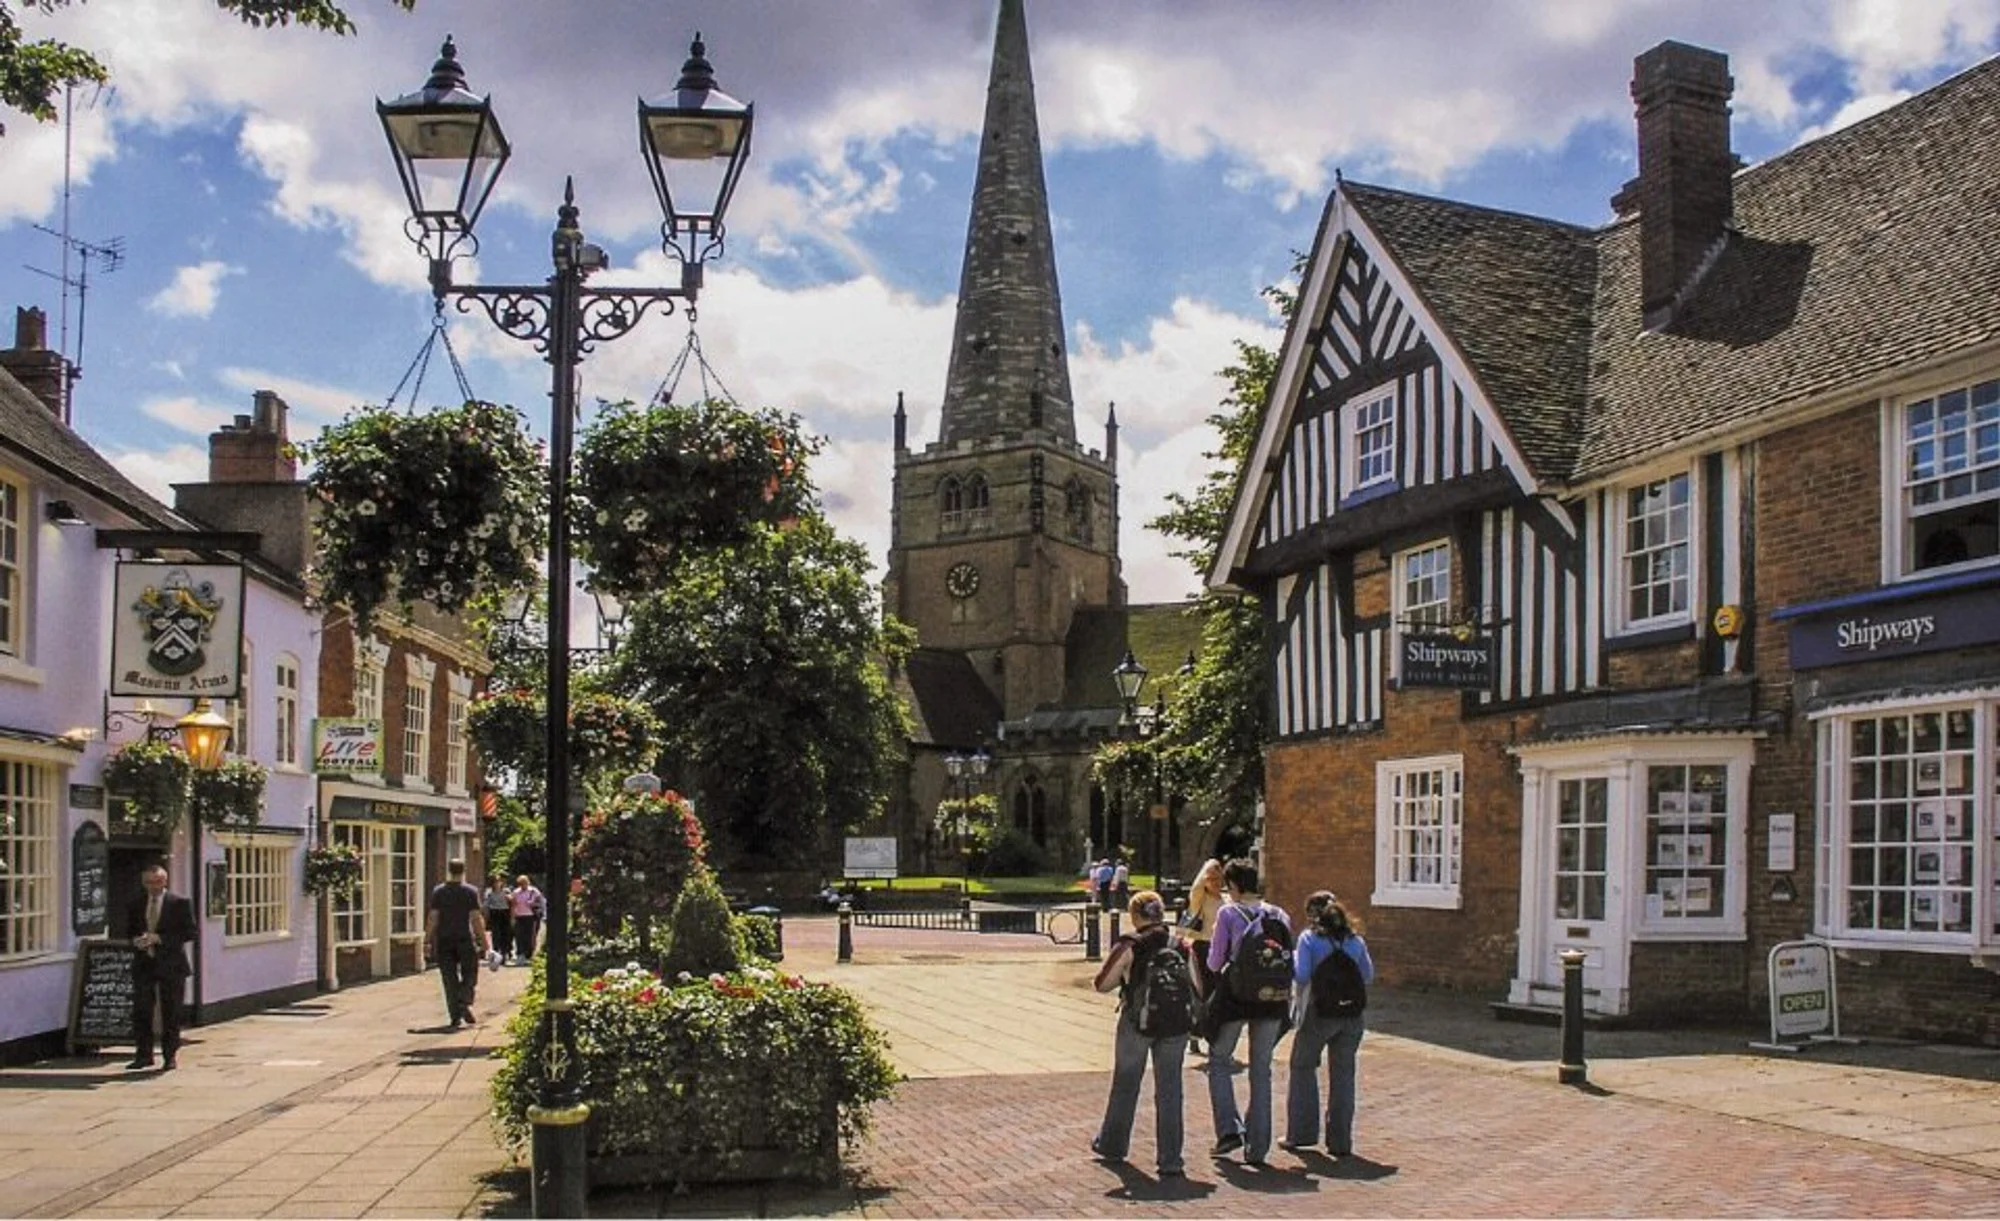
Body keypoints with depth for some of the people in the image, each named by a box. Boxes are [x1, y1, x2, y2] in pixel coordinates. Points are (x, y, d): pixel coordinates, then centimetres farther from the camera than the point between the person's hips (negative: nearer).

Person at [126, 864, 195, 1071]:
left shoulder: (180, 903, -2)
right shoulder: (136, 904, 11)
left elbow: (189, 932, -7)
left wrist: (159, 938, -16)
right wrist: (135, 940, -7)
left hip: (170, 964, -3)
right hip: (144, 964, 3)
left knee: (171, 1013, 2)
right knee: (141, 1011, -1)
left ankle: (169, 1056, 11)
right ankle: (144, 1055, 8)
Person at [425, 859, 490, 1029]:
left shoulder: (438, 891, 3)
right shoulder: (471, 891, -1)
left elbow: (433, 918, -2)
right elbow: (476, 919, -5)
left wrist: (427, 940, 4)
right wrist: (484, 942, -1)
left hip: (444, 940, 1)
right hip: (465, 938, -1)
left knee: (450, 978, 6)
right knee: (469, 974, 10)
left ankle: (455, 1015, 3)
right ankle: (465, 1003, -13)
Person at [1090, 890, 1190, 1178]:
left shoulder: (1129, 945, -10)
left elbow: (1102, 983, -10)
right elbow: (1195, 985, 0)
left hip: (1136, 1022, -2)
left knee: (1125, 1085, 17)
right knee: (1169, 1091, 6)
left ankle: (1112, 1145, 33)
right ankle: (1170, 1161, 5)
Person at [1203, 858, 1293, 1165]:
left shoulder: (1227, 913, -7)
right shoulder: (1279, 916, 5)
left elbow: (1215, 962, -5)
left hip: (1235, 997, -4)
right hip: (1272, 1000, 4)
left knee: (1218, 1060, 15)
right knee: (1261, 1071, 11)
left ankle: (1229, 1129, 1)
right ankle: (1257, 1147, 11)